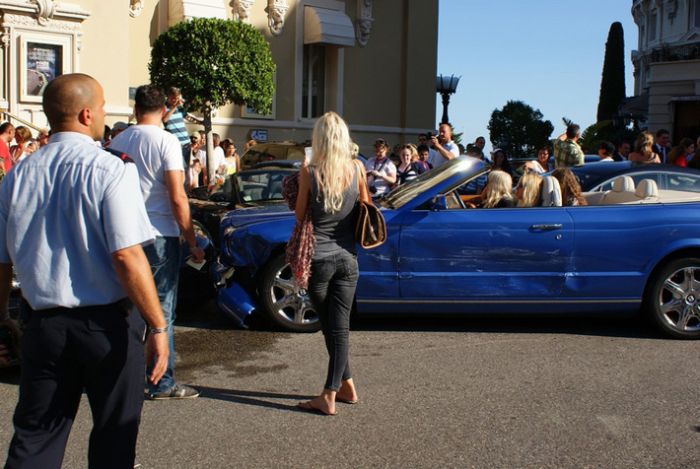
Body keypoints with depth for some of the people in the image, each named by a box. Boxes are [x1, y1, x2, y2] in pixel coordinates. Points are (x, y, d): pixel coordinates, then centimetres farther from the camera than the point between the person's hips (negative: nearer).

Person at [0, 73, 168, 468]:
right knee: (113, 436, 14)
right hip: (108, 324, -4)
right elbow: (127, 258, -20)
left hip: (43, 323, 4)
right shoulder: (111, 170, -13)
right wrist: (158, 326, -15)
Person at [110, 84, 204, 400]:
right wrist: (192, 242, -8)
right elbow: (177, 198, -15)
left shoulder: (118, 142, 8)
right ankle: (162, 383, 7)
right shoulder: (166, 141, -10)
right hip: (160, 236, -6)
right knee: (162, 311, 2)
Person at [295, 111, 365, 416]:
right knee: (340, 327, 5)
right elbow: (365, 206, 9)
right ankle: (331, 394, 9)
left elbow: (300, 217, -3)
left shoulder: (309, 173, -12)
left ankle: (346, 384, 17)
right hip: (347, 257, 3)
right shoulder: (357, 169, -3)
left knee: (330, 327, 12)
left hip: (319, 258, -2)